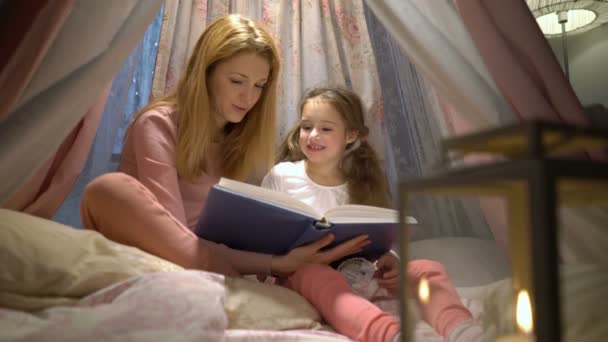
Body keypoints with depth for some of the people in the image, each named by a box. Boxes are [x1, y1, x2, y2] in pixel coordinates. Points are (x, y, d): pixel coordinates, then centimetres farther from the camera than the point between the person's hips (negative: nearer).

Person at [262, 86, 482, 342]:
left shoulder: (362, 186, 13)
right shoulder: (282, 176, 6)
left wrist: (389, 259, -10)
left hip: (358, 277, 4)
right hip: (301, 272, -3)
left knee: (430, 269, -16)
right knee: (319, 276, -39)